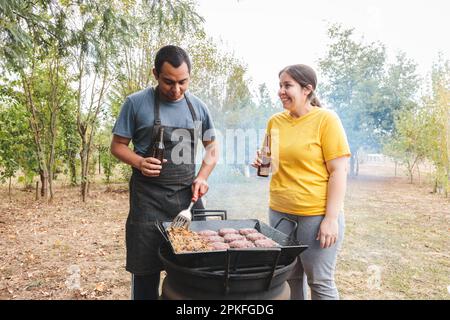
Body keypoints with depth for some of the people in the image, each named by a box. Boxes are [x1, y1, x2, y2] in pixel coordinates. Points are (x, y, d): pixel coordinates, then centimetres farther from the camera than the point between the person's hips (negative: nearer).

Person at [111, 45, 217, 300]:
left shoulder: (199, 107, 5)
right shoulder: (136, 103, -5)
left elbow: (211, 146, 15)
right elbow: (118, 146, 2)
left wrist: (203, 177, -2)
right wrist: (140, 163, -18)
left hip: (188, 195, 3)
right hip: (148, 197, -2)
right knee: (146, 272, 6)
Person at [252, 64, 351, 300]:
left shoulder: (326, 119, -9)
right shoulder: (275, 121, 6)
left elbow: (338, 171, -11)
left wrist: (331, 218, -15)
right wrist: (263, 163, -2)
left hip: (317, 215, -4)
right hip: (279, 212, 5)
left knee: (320, 281, 7)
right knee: (288, 277, 13)